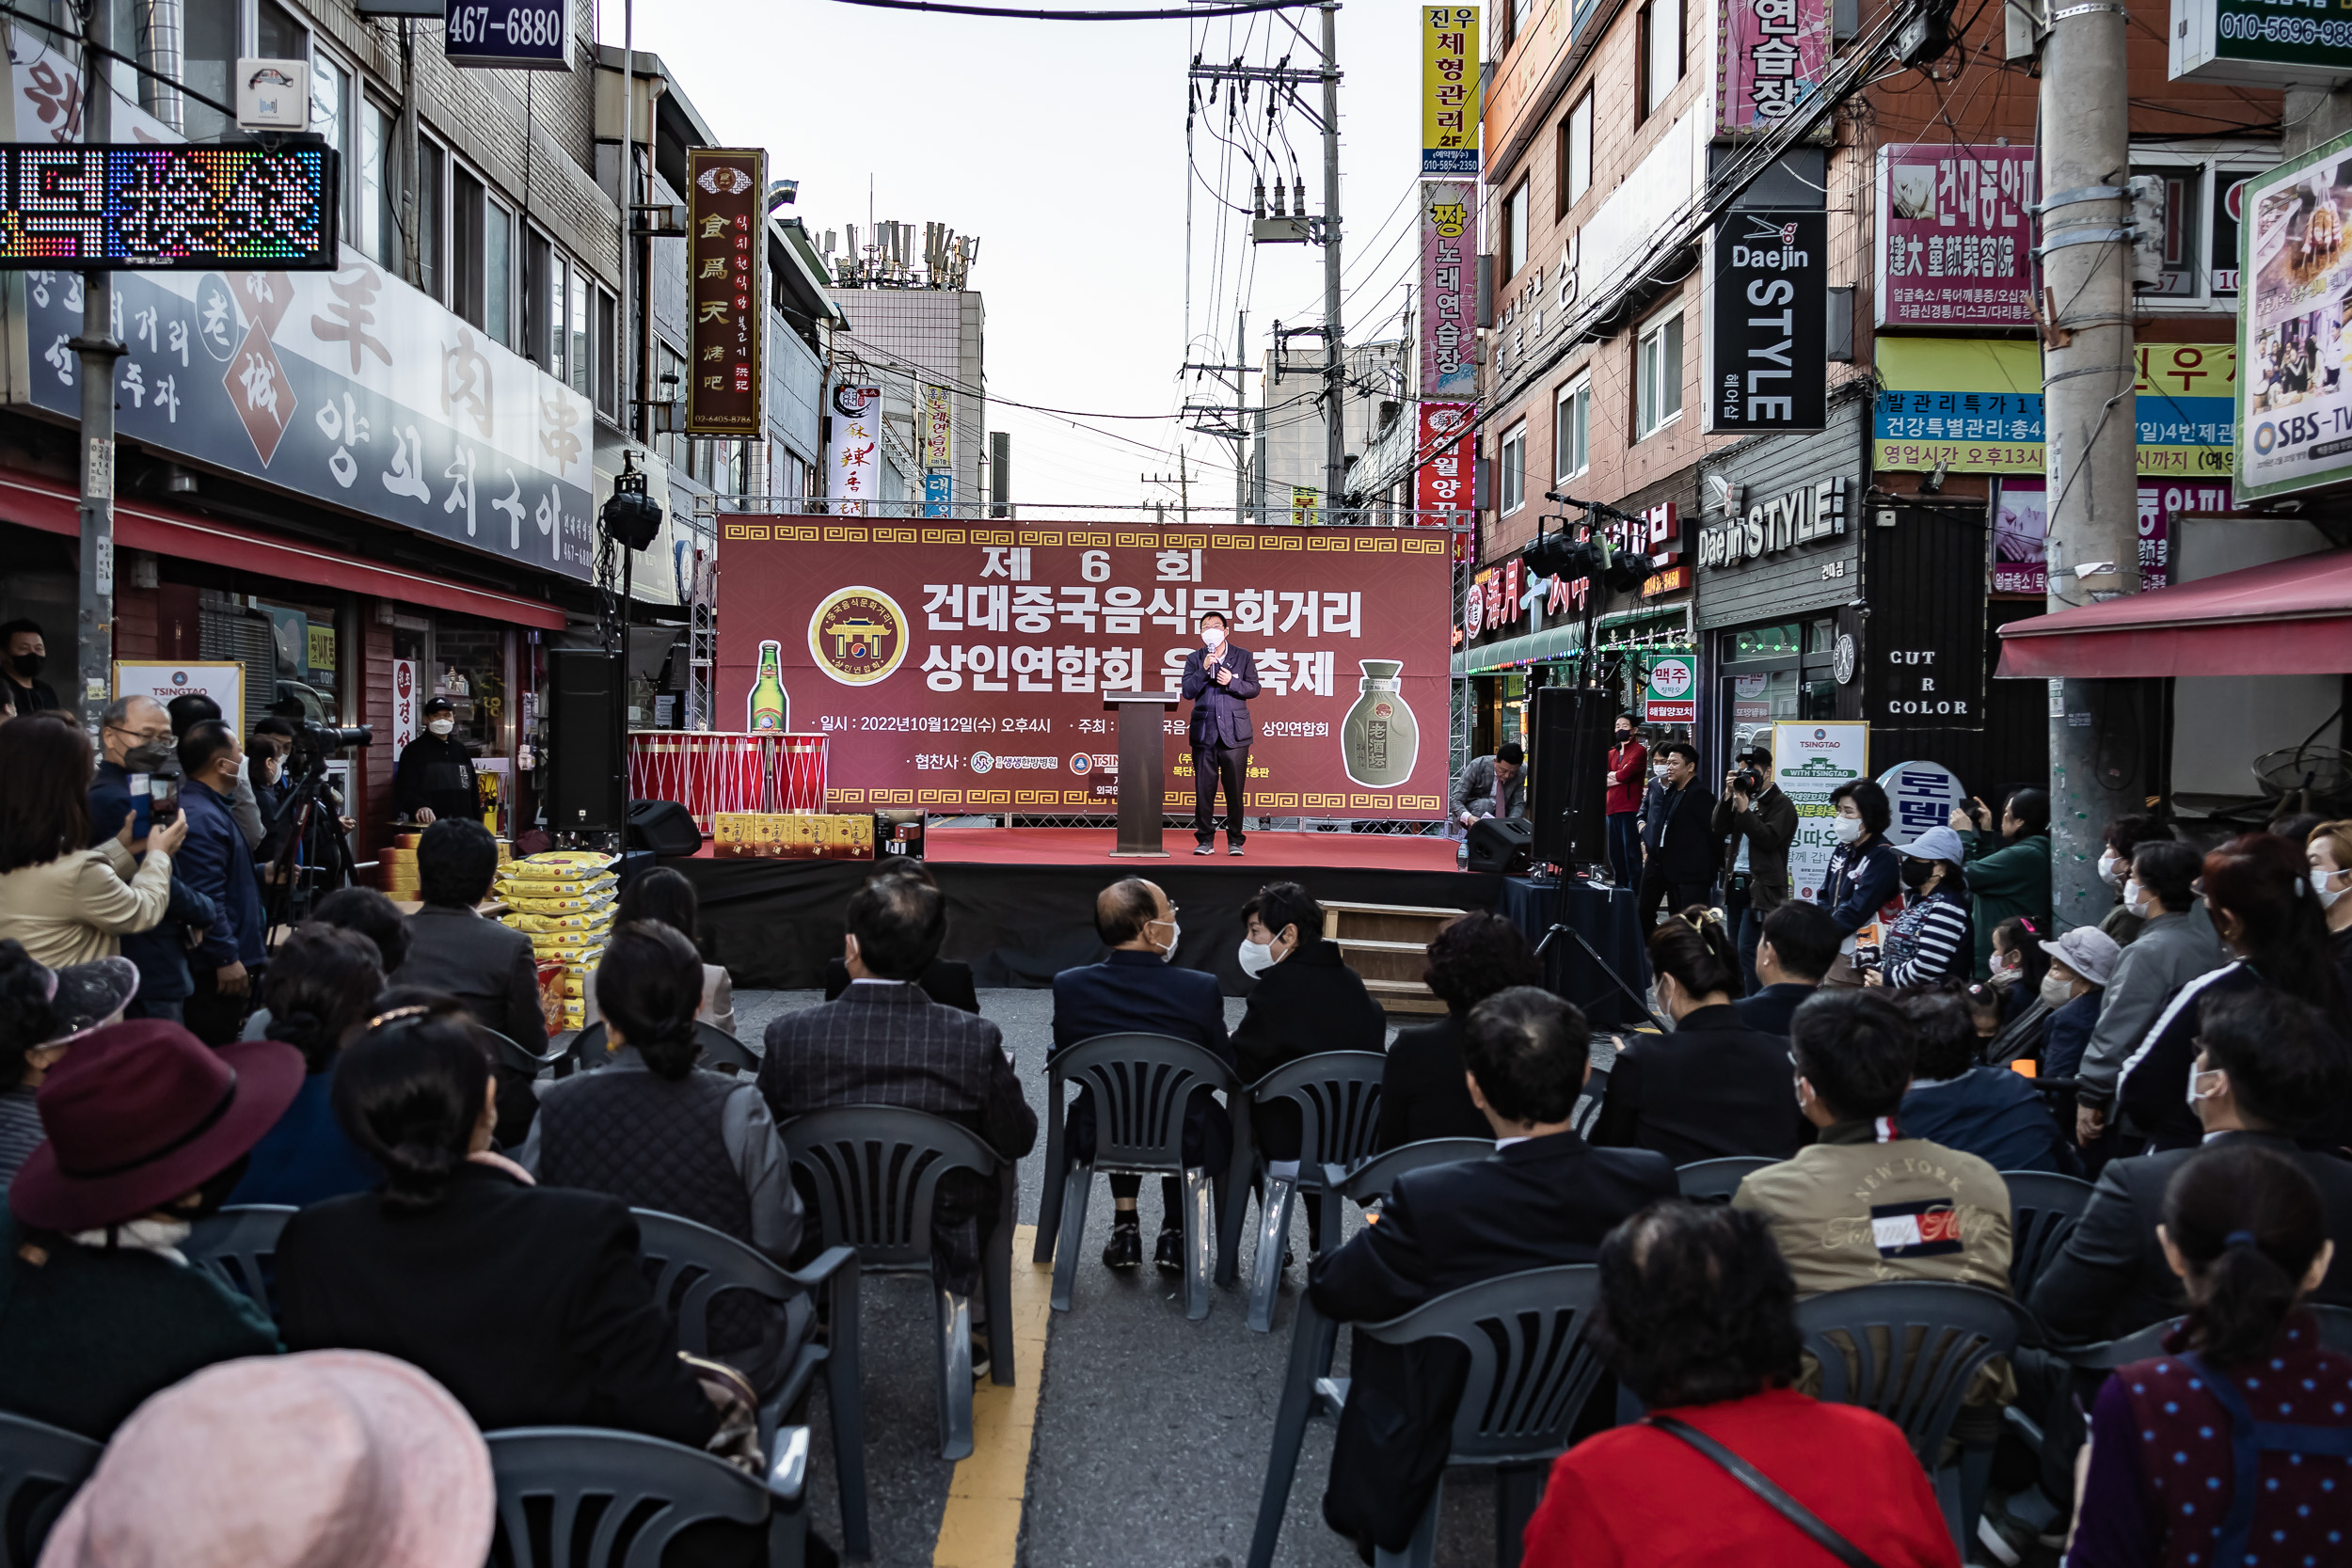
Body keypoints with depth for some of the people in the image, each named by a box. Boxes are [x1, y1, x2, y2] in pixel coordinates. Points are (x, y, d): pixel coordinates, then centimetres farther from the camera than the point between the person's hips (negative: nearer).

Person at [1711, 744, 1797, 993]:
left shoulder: (1781, 804, -5)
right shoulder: (1742, 799, 14)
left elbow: (1769, 839, -17)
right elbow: (1719, 829, 5)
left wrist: (1744, 809, -18)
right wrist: (1728, 796, -4)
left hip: (1762, 888, -8)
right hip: (1736, 883, 8)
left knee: (1747, 949, -13)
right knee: (1737, 949, 13)